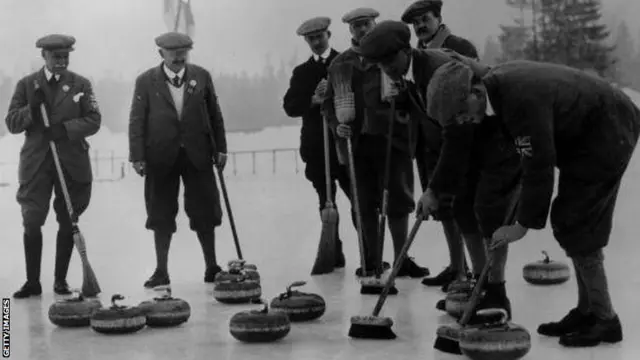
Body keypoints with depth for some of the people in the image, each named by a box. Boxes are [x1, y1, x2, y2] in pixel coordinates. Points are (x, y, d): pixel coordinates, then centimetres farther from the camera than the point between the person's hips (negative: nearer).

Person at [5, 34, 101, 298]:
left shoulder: (81, 85, 7)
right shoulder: (26, 85, 6)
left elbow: (94, 120, -1)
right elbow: (11, 123, 3)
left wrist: (65, 128, -15)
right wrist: (32, 109, -15)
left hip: (72, 162, 1)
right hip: (36, 162, 0)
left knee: (68, 223, 5)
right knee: (32, 223, -4)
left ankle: (61, 280, 15)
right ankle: (32, 281, 5)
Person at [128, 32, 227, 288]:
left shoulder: (201, 76, 4)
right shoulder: (146, 81, -1)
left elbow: (215, 115, 7)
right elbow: (136, 121, -2)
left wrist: (220, 149, 4)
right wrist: (137, 156, -9)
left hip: (197, 154, 1)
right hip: (161, 157, -1)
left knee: (205, 214, 5)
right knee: (161, 217, 5)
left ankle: (212, 267, 17)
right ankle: (161, 271, 14)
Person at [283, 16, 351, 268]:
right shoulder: (302, 72, 14)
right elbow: (290, 106, 3)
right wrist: (314, 100, -13)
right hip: (317, 145, 3)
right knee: (326, 203, 6)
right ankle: (333, 254, 10)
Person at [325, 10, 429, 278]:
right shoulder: (340, 65, 12)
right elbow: (330, 102, 17)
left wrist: (404, 112, -14)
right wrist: (337, 125, 0)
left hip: (391, 139, -2)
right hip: (357, 142, 2)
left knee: (398, 201, 1)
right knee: (365, 205, 6)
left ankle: (401, 259, 12)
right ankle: (371, 260, 16)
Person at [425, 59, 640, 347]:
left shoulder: (521, 99, -32)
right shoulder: (496, 83, -3)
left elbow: (539, 166, -27)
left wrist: (524, 224, -19)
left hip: (607, 134, -10)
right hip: (583, 134, 10)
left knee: (575, 228, -10)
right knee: (568, 225, 11)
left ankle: (605, 319, -1)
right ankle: (586, 311, 17)